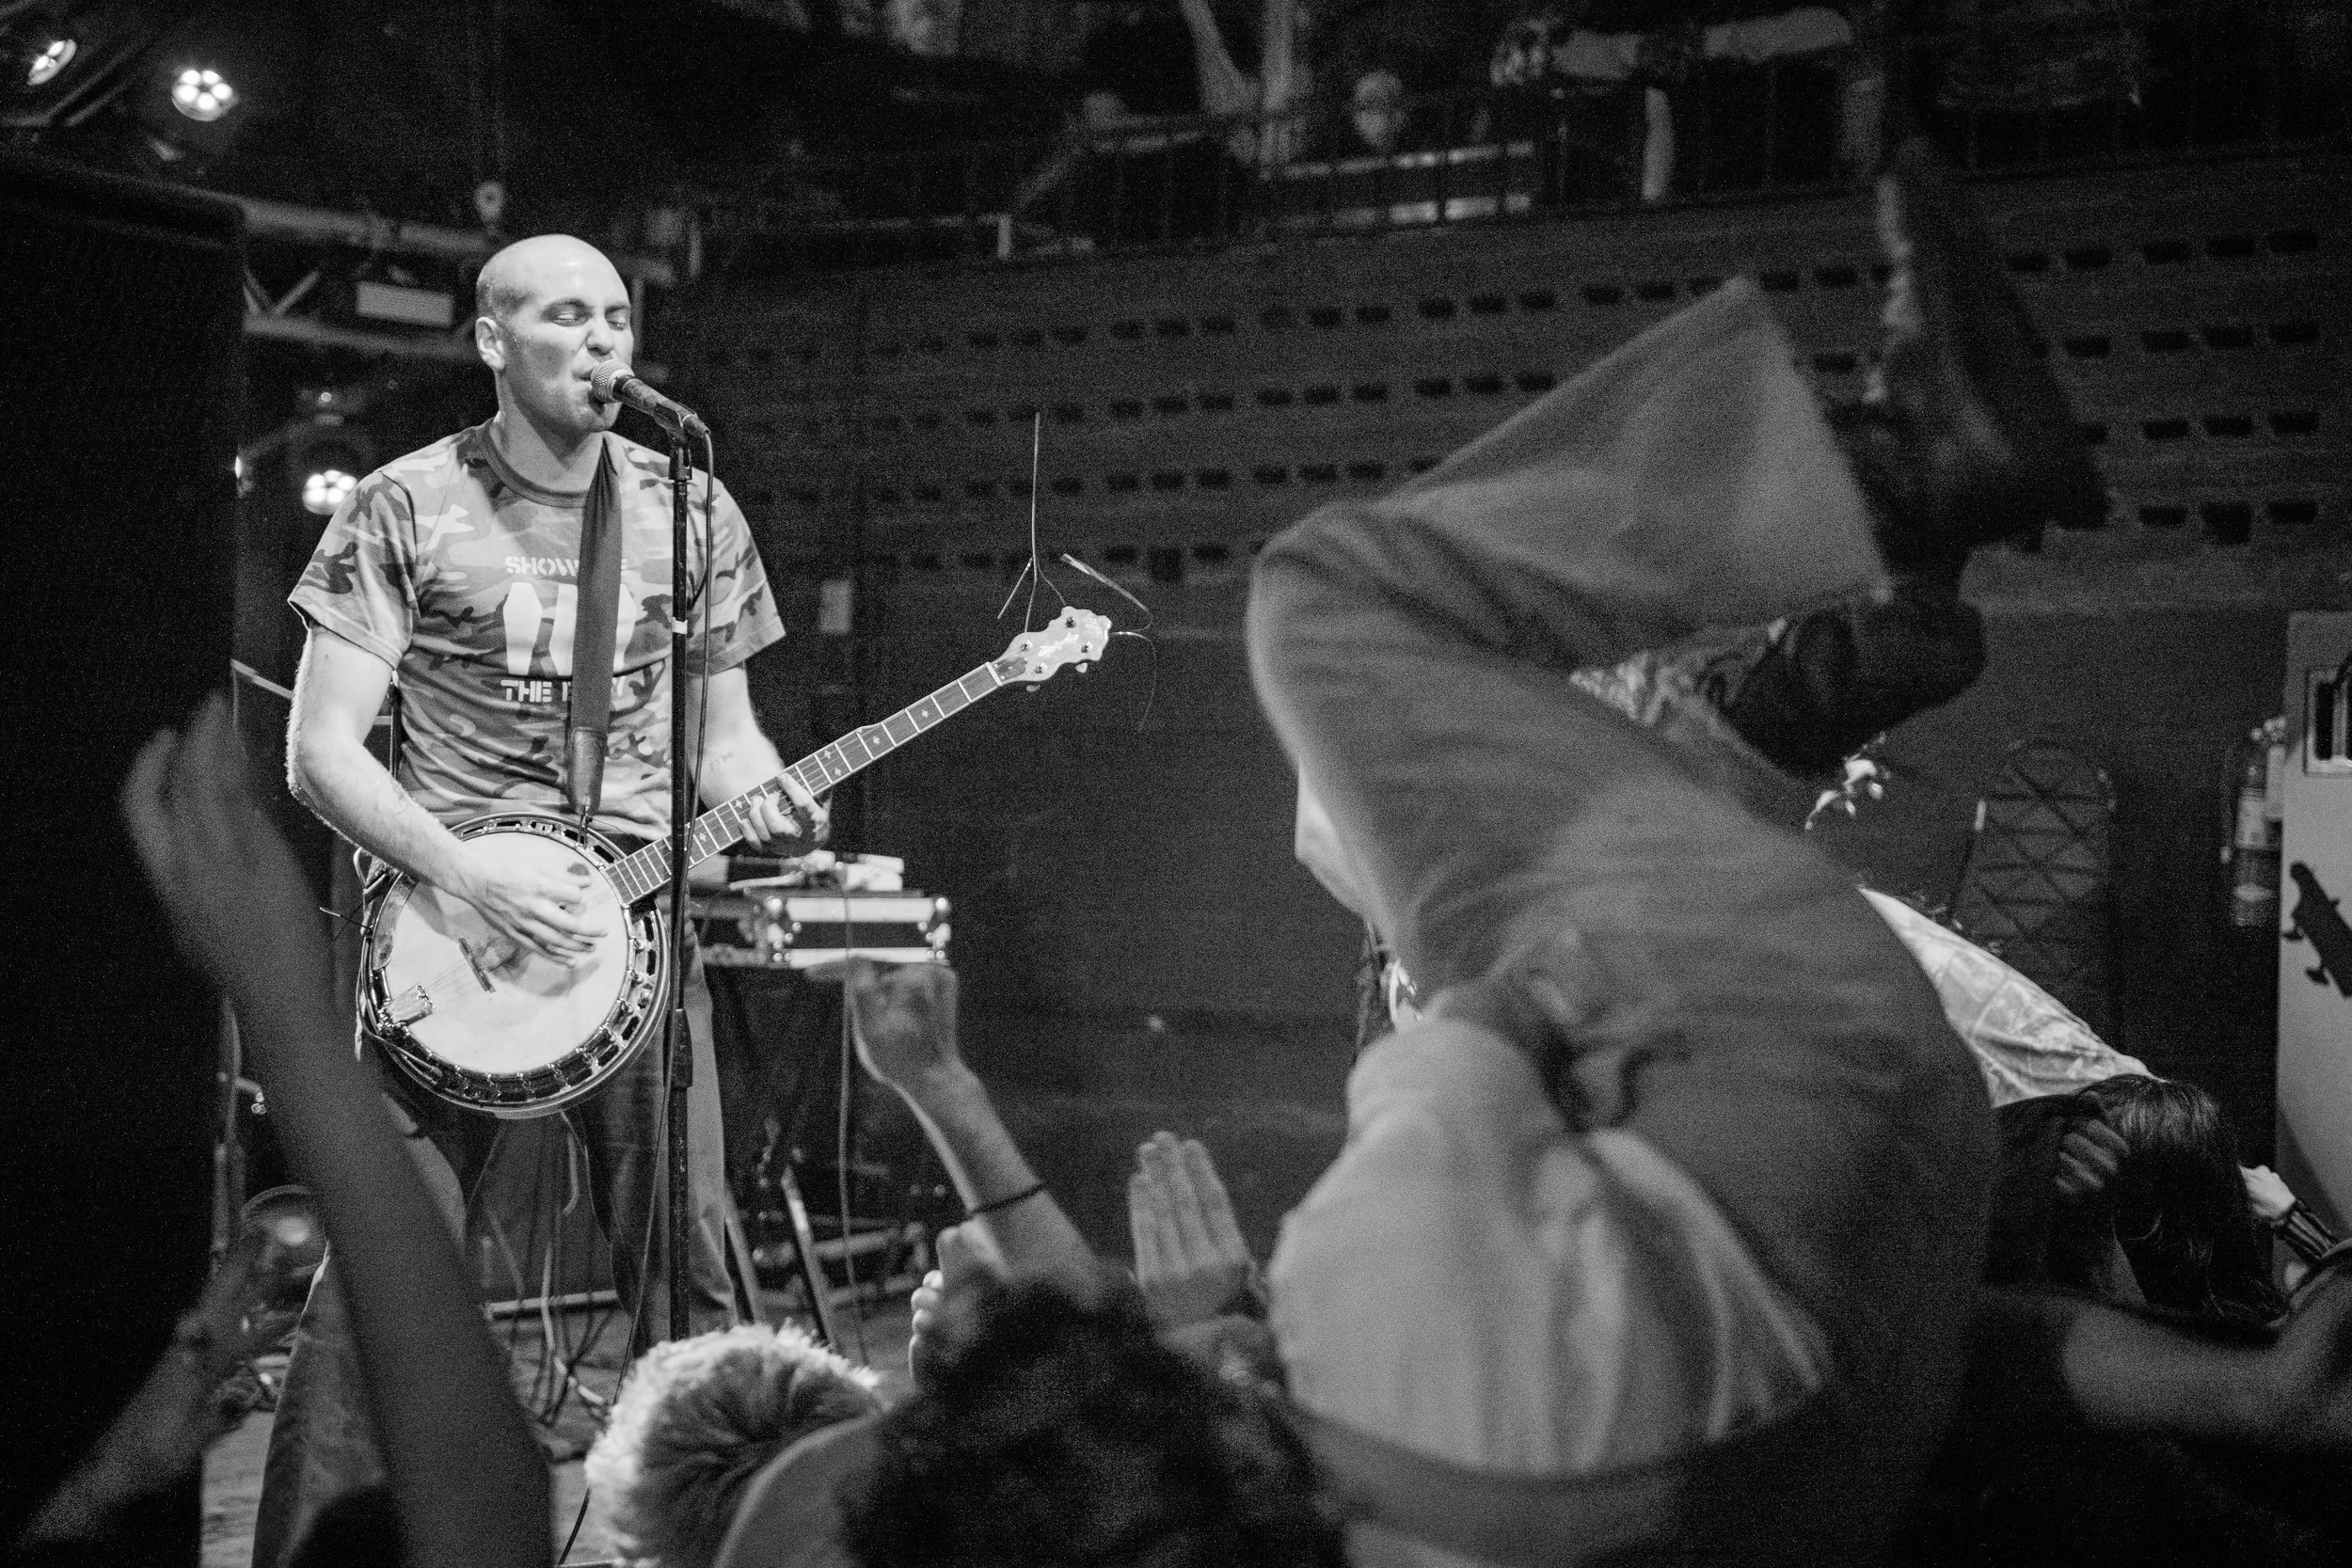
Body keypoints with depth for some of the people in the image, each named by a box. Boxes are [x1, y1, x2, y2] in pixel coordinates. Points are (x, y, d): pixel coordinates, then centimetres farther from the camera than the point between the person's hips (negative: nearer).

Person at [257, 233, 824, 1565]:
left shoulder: (690, 511, 9)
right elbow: (321, 752, -4)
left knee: (689, 1263, 1)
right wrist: (472, 872, -17)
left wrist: (762, 799, -8)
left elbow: (723, 732, 16)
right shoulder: (408, 508, -1)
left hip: (635, 920, 3)